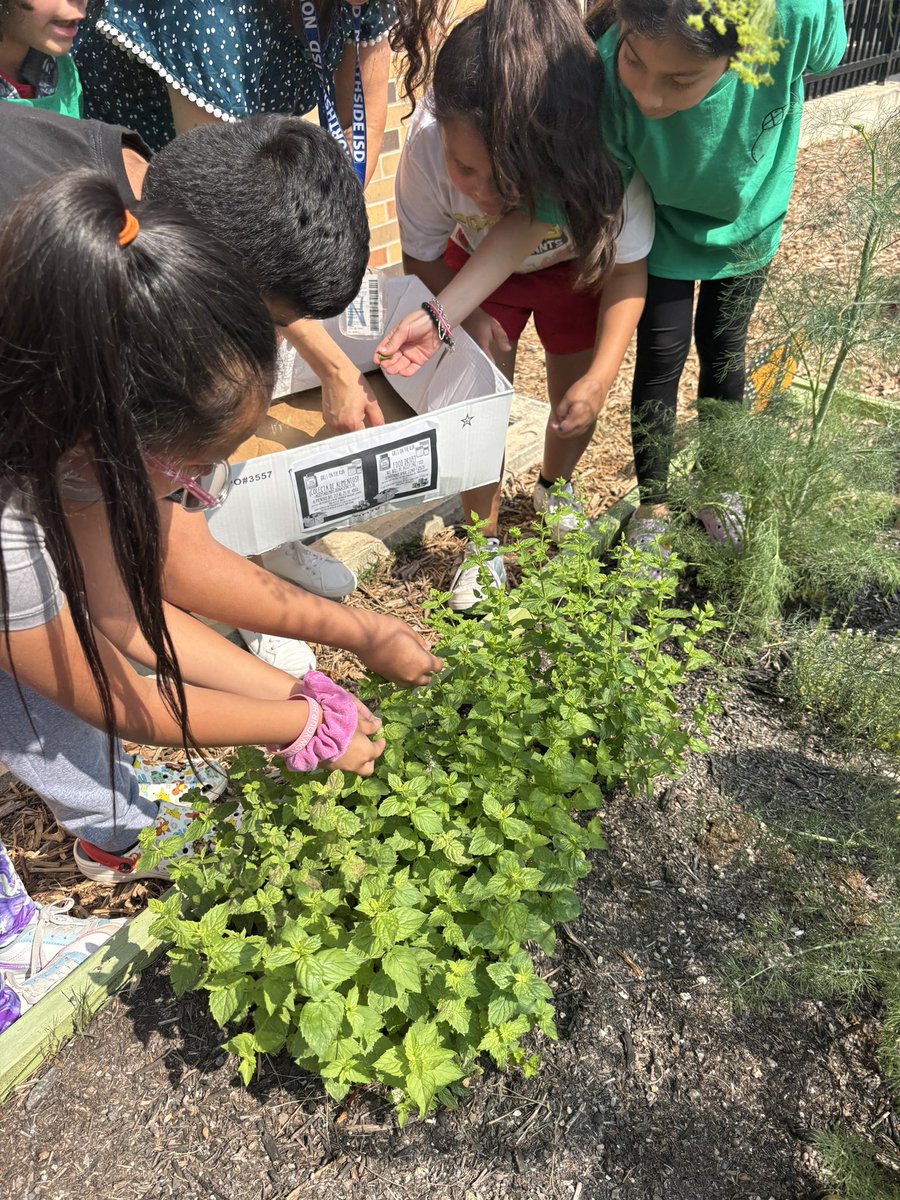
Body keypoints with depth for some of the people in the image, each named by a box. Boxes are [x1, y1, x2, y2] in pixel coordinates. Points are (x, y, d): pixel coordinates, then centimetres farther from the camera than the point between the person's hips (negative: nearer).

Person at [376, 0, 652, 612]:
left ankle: (555, 488, 42)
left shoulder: (604, 158, -42)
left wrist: (600, 376, -32)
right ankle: (484, 543, 17)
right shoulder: (427, 144, -38)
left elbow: (627, 267, -25)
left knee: (575, 401, 6)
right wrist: (466, 316, -26)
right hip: (478, 265, 1)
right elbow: (422, 254, -17)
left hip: (576, 264, 0)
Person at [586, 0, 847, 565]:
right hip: (661, 229, -1)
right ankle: (653, 507, 22)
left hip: (746, 226, 2)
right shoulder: (605, 79, -39)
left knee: (723, 350, 13)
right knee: (662, 354, -2)